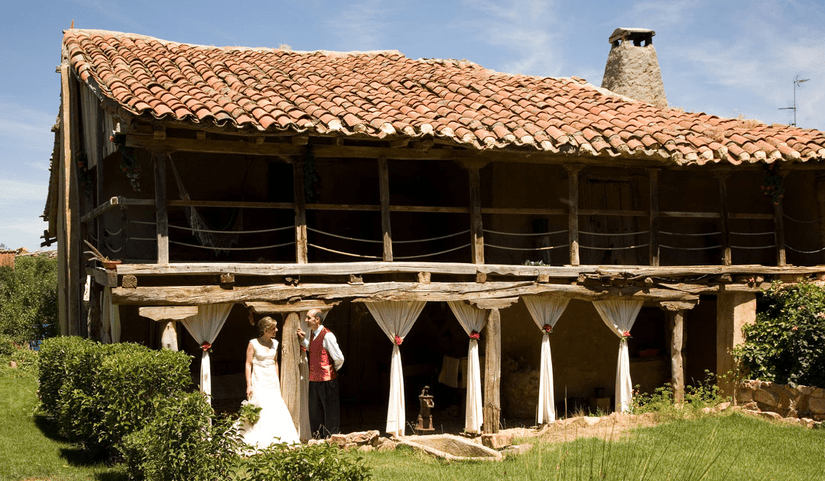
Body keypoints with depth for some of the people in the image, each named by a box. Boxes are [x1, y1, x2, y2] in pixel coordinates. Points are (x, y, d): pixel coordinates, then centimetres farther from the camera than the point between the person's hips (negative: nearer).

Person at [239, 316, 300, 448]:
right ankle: (262, 440, 0)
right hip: (259, 381, -5)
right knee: (261, 409, -8)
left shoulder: (275, 343, 10)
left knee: (276, 409, 0)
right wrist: (249, 385, -12)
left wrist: (278, 382, 16)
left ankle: (276, 438, 7)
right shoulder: (253, 343, -6)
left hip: (272, 381, 5)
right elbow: (248, 364, -7)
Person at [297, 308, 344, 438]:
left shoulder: (327, 335, -17)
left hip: (326, 379, -8)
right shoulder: (312, 333, 7)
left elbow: (339, 358, -15)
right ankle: (319, 438, 28)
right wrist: (303, 339, 10)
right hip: (314, 378, 8)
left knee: (330, 411, 3)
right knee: (315, 410, 16)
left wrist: (333, 369, 2)